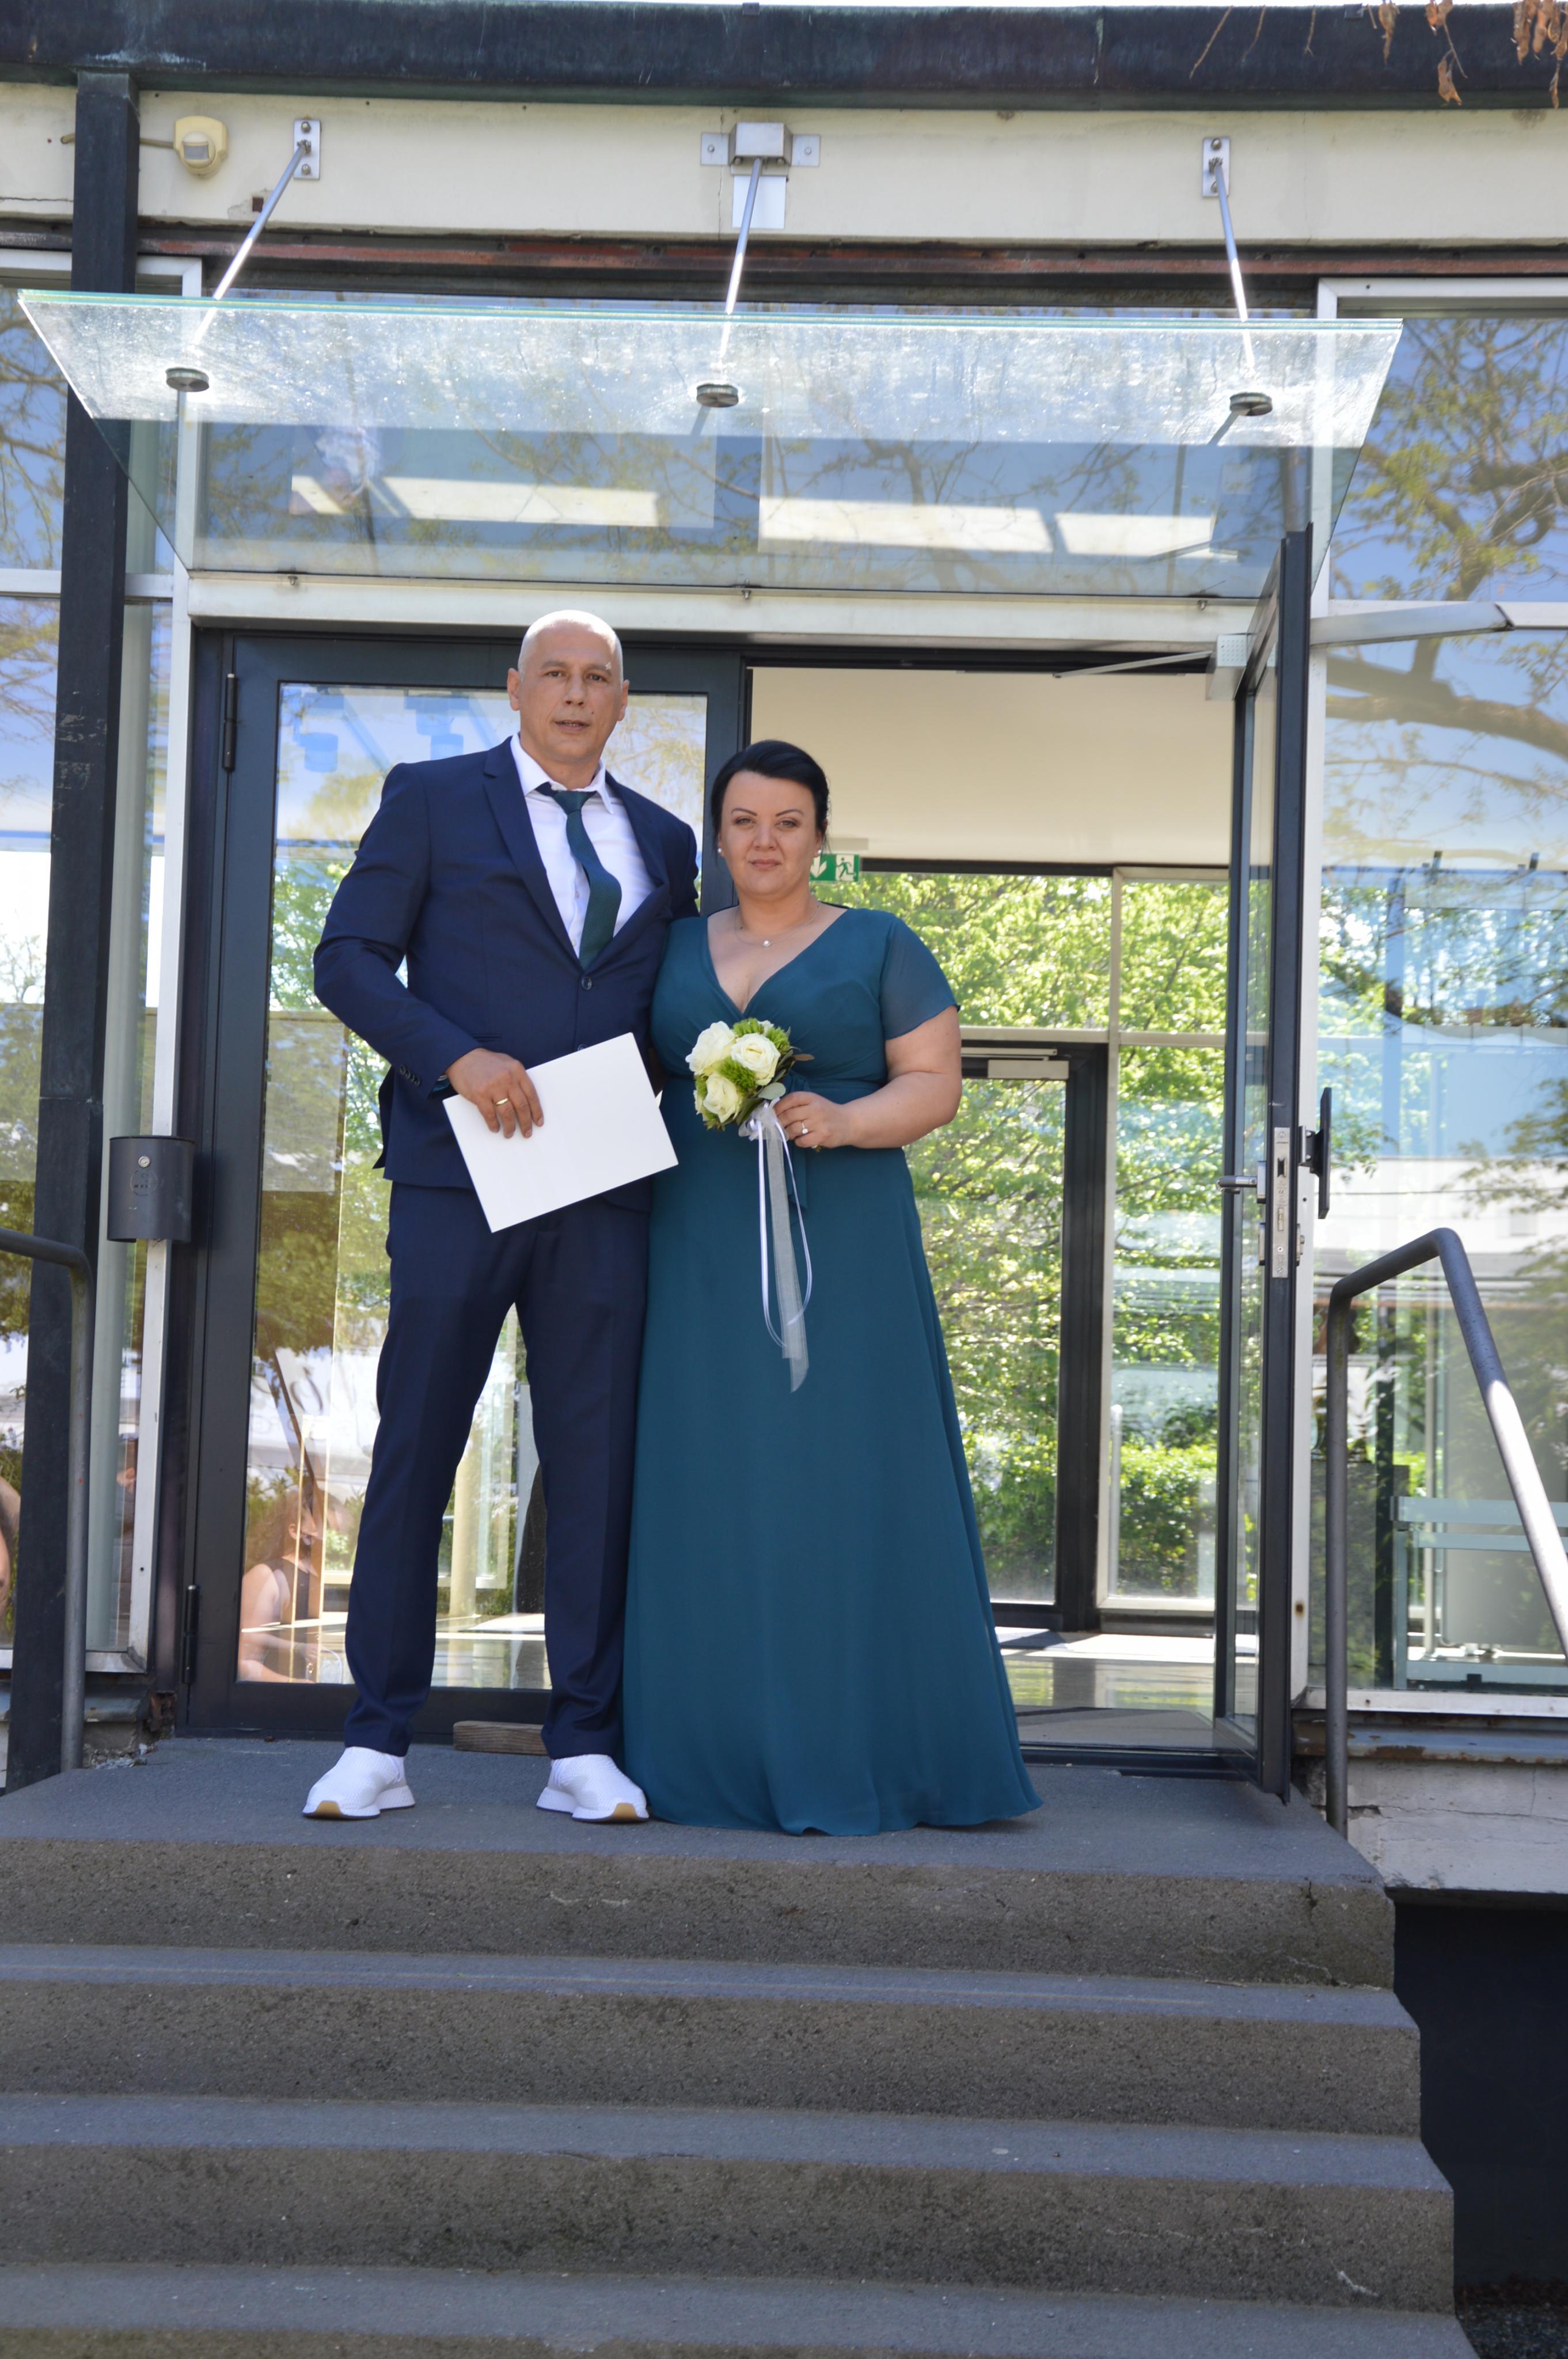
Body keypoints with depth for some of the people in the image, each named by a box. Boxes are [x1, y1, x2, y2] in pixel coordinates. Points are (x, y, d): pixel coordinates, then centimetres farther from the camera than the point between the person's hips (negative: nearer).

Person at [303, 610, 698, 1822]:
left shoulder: (663, 841, 16)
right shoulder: (432, 800, 6)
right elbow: (349, 958, -1)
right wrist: (456, 1057, -15)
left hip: (603, 1190, 3)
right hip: (460, 1178, -3)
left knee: (595, 1463, 3)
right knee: (414, 1455, 0)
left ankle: (585, 1745, 9)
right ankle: (378, 1744, 7)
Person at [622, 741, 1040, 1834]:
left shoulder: (880, 946, 4)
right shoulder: (680, 949, 15)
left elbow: (936, 1083, 0)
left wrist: (843, 1121, -19)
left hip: (840, 1248, -3)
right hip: (704, 1252, 3)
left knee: (845, 1481, -5)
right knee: (716, 1487, 2)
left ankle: (864, 1747, 1)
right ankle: (725, 1750, 7)